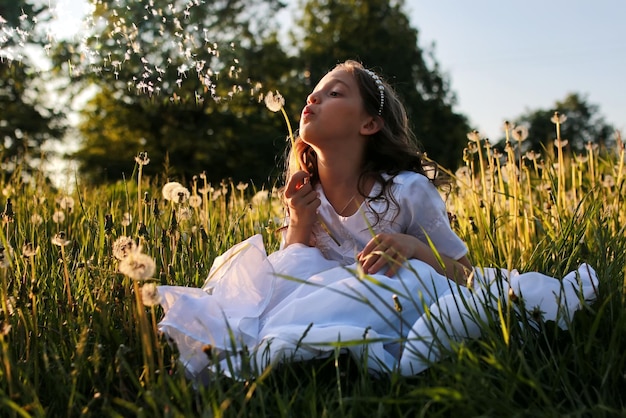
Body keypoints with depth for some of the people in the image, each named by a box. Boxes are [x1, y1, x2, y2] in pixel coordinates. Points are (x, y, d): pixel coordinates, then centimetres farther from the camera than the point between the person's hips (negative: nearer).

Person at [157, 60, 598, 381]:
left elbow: (465, 273, -4)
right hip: (324, 302, 2)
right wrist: (299, 226, -12)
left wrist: (414, 247, -25)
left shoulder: (407, 190, -10)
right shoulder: (304, 197, 3)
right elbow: (287, 280, 5)